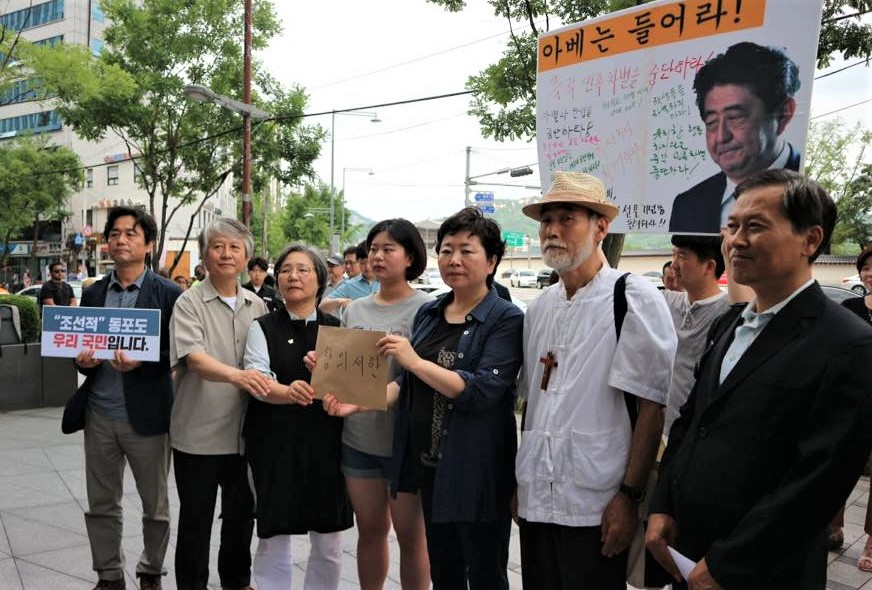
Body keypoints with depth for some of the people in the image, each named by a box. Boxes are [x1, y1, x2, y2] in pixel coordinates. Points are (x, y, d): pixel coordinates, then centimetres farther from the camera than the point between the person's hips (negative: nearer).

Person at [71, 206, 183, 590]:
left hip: (147, 416, -4)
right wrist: (83, 361, -10)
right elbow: (80, 347, 13)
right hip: (99, 415, 4)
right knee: (101, 505, 14)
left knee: (155, 506, 10)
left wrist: (139, 363, -23)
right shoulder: (92, 294, 7)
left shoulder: (168, 294, -6)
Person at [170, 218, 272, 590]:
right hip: (199, 433, -4)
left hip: (244, 431, 4)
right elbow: (194, 358, -22)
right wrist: (236, 375, -40)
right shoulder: (189, 303, -8)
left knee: (241, 514, 18)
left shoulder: (257, 306, 6)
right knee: (195, 520, 9)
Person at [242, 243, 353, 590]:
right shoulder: (262, 328, 2)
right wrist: (289, 392, -33)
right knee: (273, 538, 4)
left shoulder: (336, 329, 8)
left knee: (328, 543, 9)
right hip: (274, 444, -1)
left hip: (325, 443, 2)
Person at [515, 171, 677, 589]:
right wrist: (520, 483, 14)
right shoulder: (539, 308, 9)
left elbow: (651, 407, -11)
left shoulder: (635, 298, -9)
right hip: (535, 500, 6)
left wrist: (629, 496, -14)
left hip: (596, 508, -5)